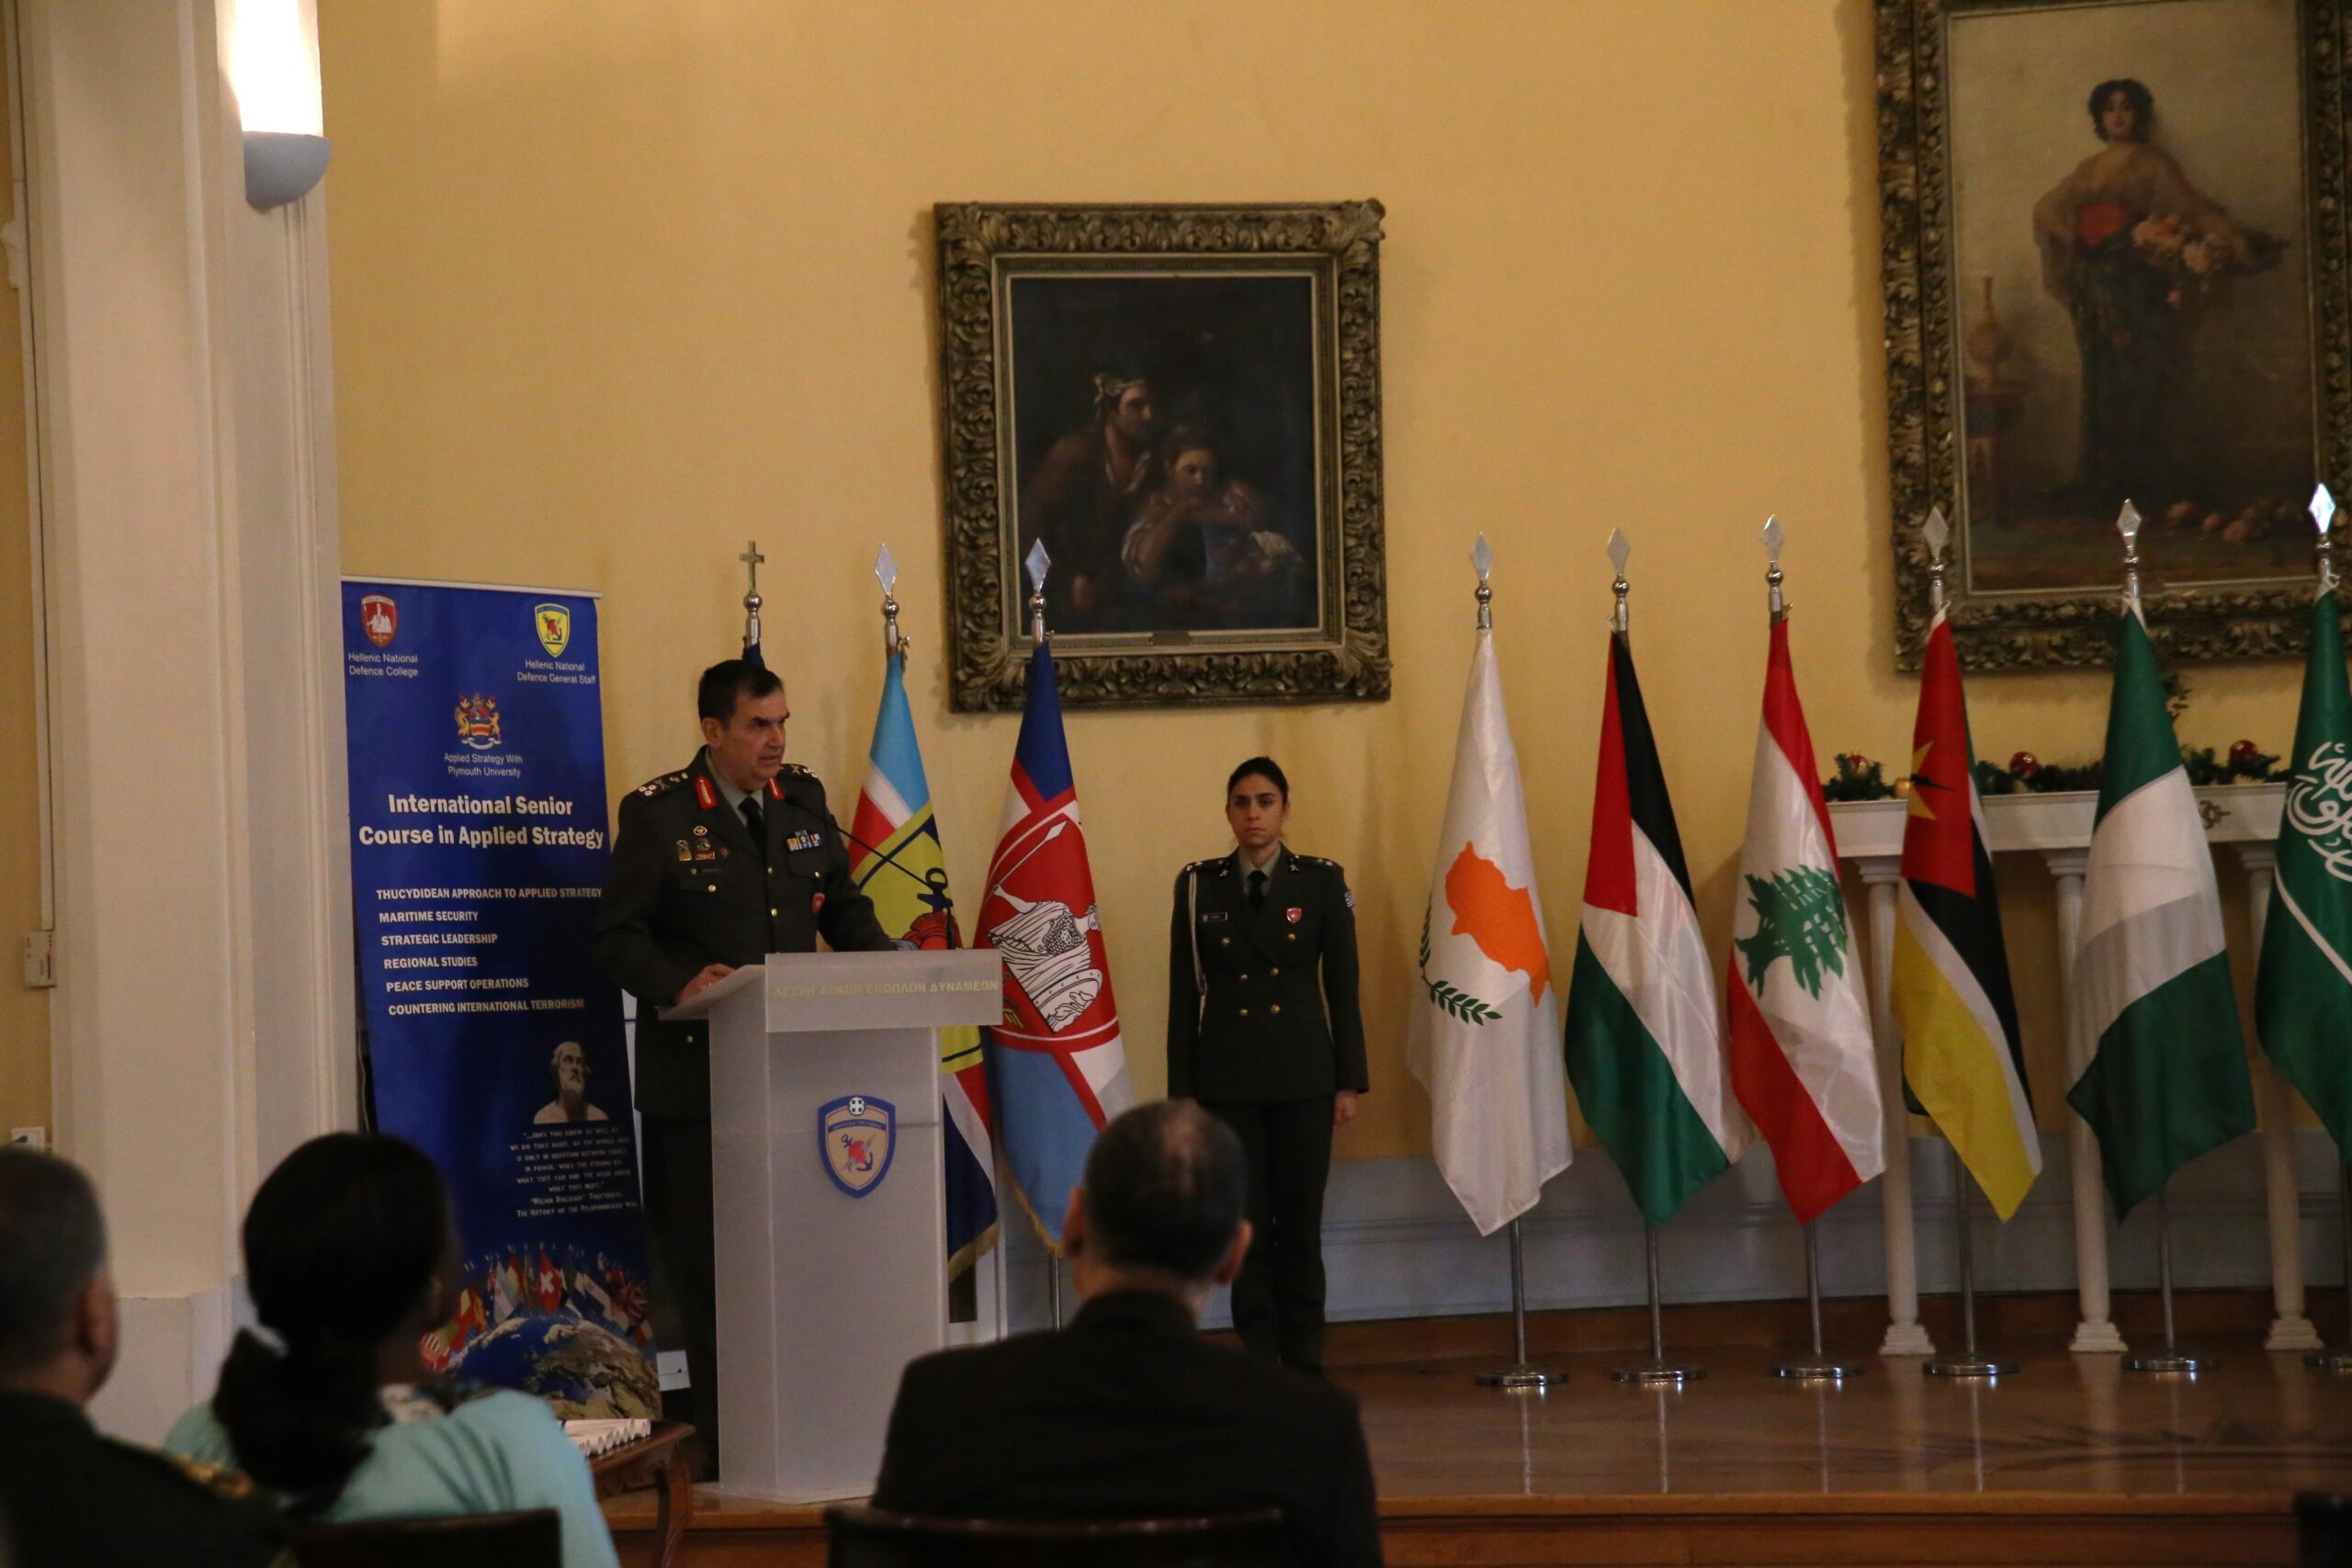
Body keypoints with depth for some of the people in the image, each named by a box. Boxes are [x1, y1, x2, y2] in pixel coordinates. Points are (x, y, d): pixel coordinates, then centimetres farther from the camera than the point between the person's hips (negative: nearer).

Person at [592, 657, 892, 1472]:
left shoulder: (805, 800, 11)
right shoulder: (656, 813, -3)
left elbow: (844, 909, 19)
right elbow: (619, 937, -6)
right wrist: (679, 983, -24)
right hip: (698, 1070, -4)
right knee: (702, 1258, 0)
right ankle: (715, 1429, 7)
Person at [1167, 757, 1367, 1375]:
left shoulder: (1322, 882, 2)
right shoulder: (1198, 886, 3)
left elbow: (1343, 987, 3)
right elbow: (1183, 994, 4)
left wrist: (1349, 1081, -1)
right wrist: (1182, 1091, 1)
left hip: (1303, 1074, 0)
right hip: (1227, 1077, 0)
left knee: (1301, 1223, 2)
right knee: (1245, 1223, 1)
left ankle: (1304, 1364, 10)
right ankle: (1259, 1362, 8)